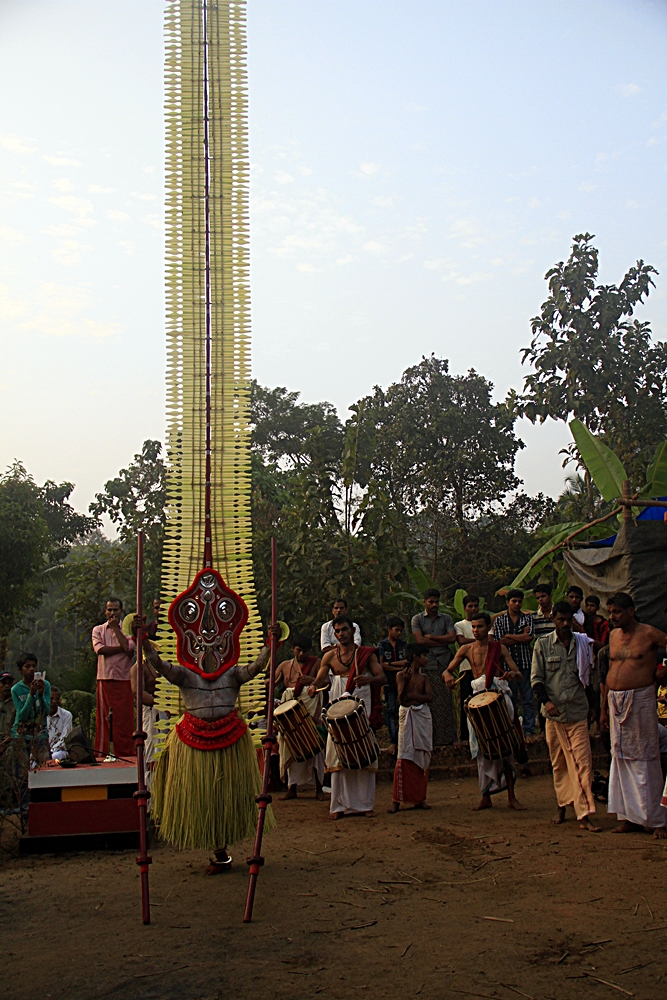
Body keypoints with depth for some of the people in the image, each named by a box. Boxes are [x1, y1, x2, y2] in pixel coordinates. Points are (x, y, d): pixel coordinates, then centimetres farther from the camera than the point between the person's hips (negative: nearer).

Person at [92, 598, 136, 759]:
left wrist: (115, 627, -3)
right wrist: (122, 649, -6)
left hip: (124, 680, -1)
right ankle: (101, 753, 4)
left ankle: (125, 754, 0)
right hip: (105, 679, 1)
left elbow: (129, 647, -9)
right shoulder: (98, 630, 13)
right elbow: (99, 649, -5)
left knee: (125, 719, -4)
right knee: (103, 718, -1)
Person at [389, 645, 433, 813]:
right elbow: (401, 699, -11)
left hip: (423, 717, 5)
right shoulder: (401, 675, -1)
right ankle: (397, 800, -5)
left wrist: (412, 696, -11)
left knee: (422, 757, 4)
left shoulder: (424, 677, 11)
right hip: (407, 717, -5)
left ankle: (419, 798, 11)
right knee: (405, 757, -8)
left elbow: (429, 697, -1)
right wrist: (406, 681, -23)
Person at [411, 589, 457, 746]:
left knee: (445, 702, -1)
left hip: (444, 664, 2)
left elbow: (452, 637, -1)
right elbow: (419, 640, -6)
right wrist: (443, 641, -2)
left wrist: (431, 637, -3)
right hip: (426, 666, -1)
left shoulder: (446, 619, 13)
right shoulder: (417, 619, 8)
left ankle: (445, 738, 3)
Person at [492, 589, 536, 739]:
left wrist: (509, 635, -4)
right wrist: (521, 637, -5)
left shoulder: (528, 618, 8)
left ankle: (529, 730, 6)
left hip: (525, 664, 0)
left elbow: (529, 637, -8)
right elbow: (500, 641, -5)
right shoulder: (499, 620, 8)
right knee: (510, 699, 5)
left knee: (528, 699, 1)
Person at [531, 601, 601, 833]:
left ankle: (584, 815, -7)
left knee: (582, 762, -7)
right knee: (558, 764, 9)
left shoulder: (582, 644, 7)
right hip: (554, 712, 0)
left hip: (578, 712, 0)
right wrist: (546, 701, -15)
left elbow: (589, 678, 17)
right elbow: (536, 678, 0)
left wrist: (592, 705, 16)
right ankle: (562, 807, 21)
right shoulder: (542, 644, 2)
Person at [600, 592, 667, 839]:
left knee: (645, 759, -3)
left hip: (640, 700, -6)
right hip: (615, 701, 6)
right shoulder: (614, 635, 12)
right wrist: (604, 708, 16)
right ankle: (628, 816, 15)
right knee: (621, 758, 7)